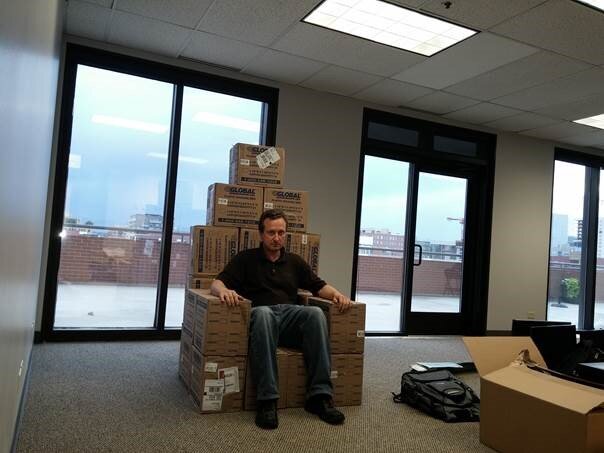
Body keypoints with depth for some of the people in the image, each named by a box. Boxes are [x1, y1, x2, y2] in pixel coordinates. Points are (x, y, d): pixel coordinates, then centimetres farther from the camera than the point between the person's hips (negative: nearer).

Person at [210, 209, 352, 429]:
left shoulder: (295, 262, 22)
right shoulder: (246, 259, 13)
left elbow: (319, 286, 21)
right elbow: (216, 283, 3)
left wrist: (336, 294, -2)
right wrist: (224, 291, -22)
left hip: (290, 314, 3)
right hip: (261, 314, -3)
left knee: (315, 313, -30)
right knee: (263, 313, -39)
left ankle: (319, 395, -30)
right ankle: (267, 399, -39)